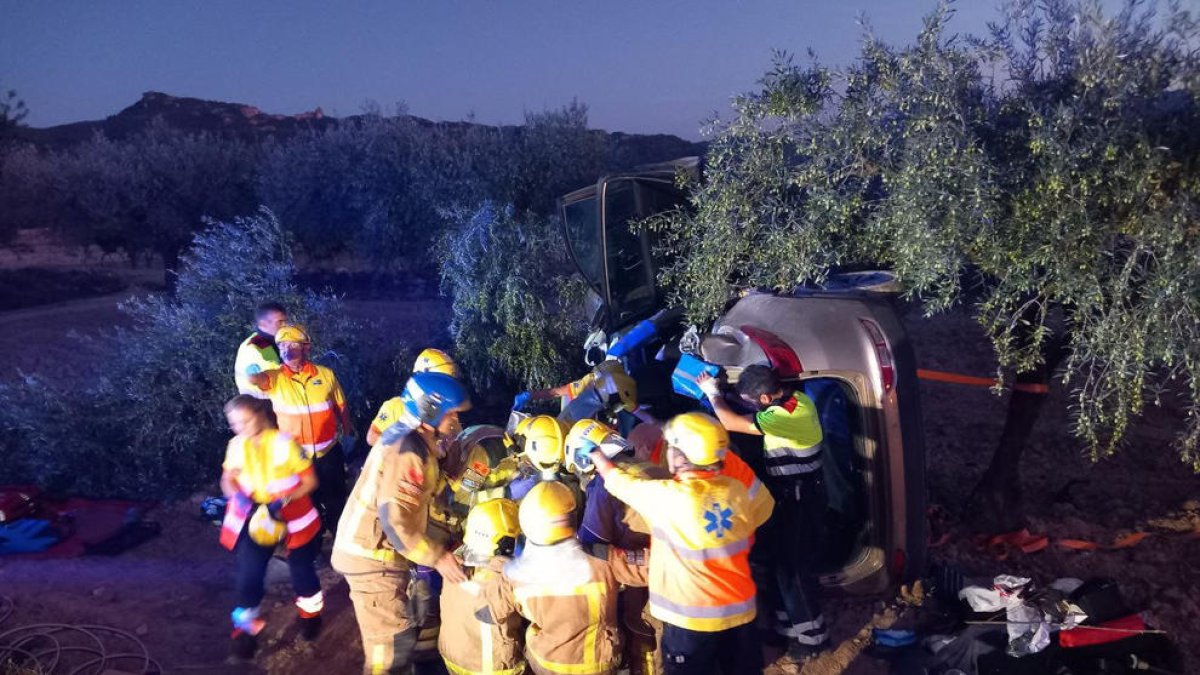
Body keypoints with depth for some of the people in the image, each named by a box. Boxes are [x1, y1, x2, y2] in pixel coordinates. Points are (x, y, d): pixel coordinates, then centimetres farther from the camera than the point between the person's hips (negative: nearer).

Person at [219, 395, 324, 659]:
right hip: (255, 519, 2)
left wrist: (282, 502, -27)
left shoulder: (285, 443, -21)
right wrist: (238, 496, -18)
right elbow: (228, 480, 4)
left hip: (293, 518, -2)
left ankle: (311, 613, 43)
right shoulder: (236, 446, -10)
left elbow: (310, 482, -15)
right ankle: (245, 627, 18)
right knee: (248, 575, -4)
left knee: (302, 570, 15)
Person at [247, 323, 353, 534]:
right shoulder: (275, 378, -11)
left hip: (328, 453, 0)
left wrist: (349, 435, 8)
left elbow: (341, 408, 5)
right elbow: (251, 377, -35)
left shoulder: (326, 374, -6)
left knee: (336, 501, 16)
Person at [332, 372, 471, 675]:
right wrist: (437, 557, -24)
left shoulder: (406, 436, 7)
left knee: (392, 635, 23)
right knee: (395, 641, -3)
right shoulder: (408, 452, -24)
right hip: (373, 555, -10)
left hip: (373, 548, 10)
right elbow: (394, 519, -28)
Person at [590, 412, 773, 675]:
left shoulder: (667, 497, -21)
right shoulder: (736, 490, -6)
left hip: (693, 617, -5)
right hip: (740, 608, 5)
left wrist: (595, 451, 12)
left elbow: (617, 480, -6)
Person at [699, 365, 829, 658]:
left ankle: (812, 634, 18)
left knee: (794, 566, 2)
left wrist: (712, 392, -17)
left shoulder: (788, 415, -30)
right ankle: (792, 622, 35)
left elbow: (731, 422, -34)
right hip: (796, 493, 10)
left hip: (798, 499, -10)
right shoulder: (796, 399, 1)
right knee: (784, 560, 20)